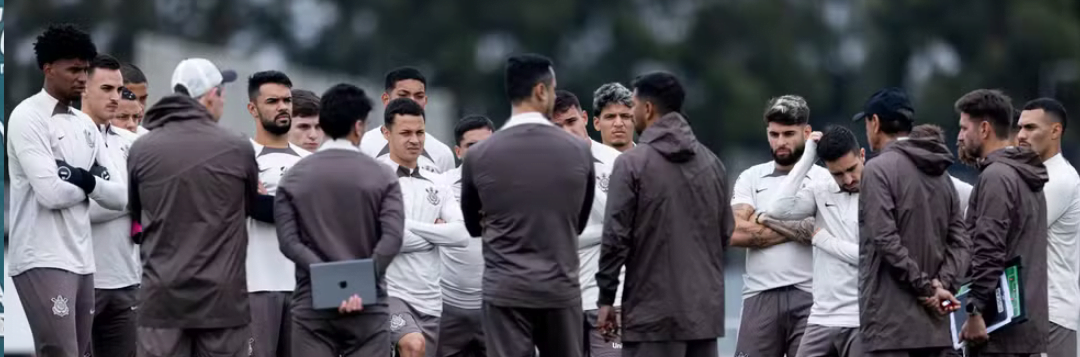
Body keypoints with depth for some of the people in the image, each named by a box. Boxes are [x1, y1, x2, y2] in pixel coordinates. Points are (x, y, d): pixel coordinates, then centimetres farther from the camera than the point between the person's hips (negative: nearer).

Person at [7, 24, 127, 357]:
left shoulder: (85, 124, 16)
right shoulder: (28, 117, -7)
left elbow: (120, 195, 10)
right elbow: (50, 192, -18)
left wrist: (84, 180, -8)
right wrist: (92, 183, 0)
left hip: (81, 260, 8)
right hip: (43, 261, -8)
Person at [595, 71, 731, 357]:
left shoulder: (632, 163, -8)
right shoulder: (711, 163, 10)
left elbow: (616, 237, -10)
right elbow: (726, 233, 14)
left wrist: (606, 298, -3)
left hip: (654, 311, -6)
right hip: (706, 309, 6)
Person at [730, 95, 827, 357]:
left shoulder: (825, 180, 6)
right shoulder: (751, 178, 11)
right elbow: (736, 233, -4)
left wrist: (766, 222, -8)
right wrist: (798, 230, -6)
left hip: (809, 298, -2)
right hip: (760, 296, 2)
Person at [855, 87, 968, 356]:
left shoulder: (878, 170, -7)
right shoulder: (940, 175, 17)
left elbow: (886, 241, -16)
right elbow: (958, 241, 10)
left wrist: (926, 287, -12)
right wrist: (942, 283, -2)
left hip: (889, 320, -7)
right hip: (933, 324, 7)